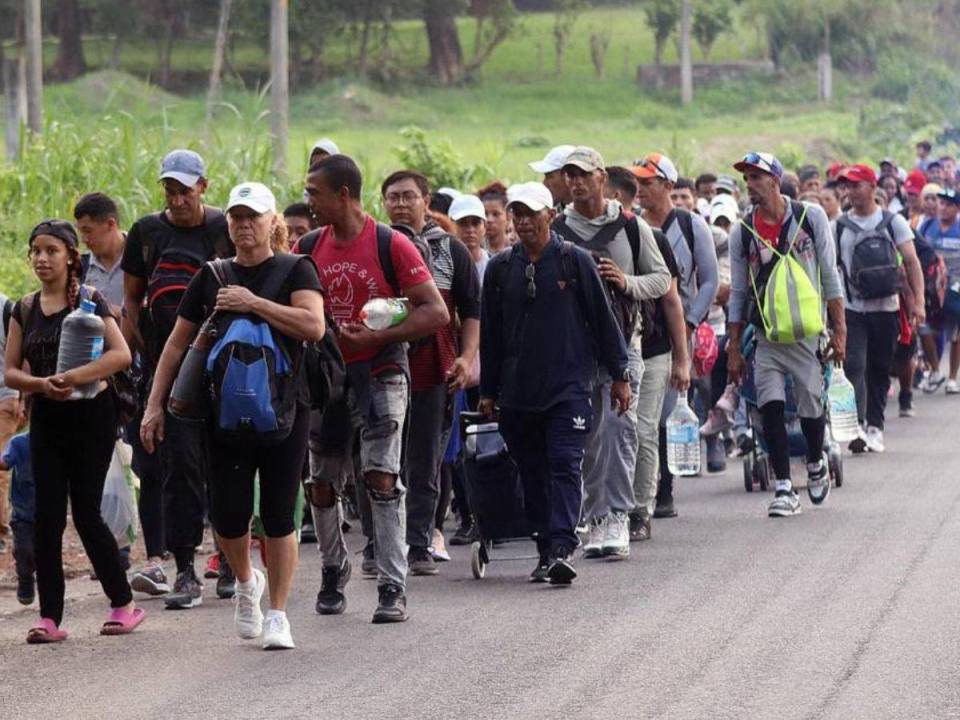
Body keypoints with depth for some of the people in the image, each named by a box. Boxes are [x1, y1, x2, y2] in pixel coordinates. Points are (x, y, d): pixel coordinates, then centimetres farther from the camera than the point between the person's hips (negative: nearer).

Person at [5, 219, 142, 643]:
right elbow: (11, 372, 6)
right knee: (47, 516, -1)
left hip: (90, 415, -4)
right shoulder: (25, 310, 8)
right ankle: (49, 618, 1)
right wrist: (41, 383, -15)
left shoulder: (88, 302, -7)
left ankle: (124, 604, 14)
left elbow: (121, 355, -18)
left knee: (86, 513, -3)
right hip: (46, 418, 5)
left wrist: (74, 377, -28)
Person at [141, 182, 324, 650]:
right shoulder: (212, 277, 11)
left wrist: (254, 303, -15)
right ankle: (246, 583, 29)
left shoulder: (295, 271, 2)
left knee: (278, 514, -2)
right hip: (225, 413, 2)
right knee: (227, 514, -1)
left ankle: (277, 614, 7)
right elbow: (177, 344, 14)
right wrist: (155, 405, 8)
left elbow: (313, 326, -15)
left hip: (284, 412, -2)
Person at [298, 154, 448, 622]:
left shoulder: (391, 245, -9)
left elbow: (436, 313, -12)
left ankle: (393, 589, -12)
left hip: (379, 375, -5)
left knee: (381, 477, -13)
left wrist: (375, 337, -19)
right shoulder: (309, 248, 5)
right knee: (321, 486, 9)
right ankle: (333, 573, 30)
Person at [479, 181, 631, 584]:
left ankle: (562, 548, -21)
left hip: (569, 386, -4)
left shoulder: (575, 261, 1)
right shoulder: (500, 268, 9)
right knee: (532, 472, 7)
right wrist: (488, 391, 16)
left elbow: (603, 319, 5)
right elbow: (490, 334, 15)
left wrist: (619, 374, 4)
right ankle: (546, 550, 15)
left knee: (565, 465, -13)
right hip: (518, 392, 4)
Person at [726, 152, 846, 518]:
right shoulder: (742, 232, 3)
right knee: (771, 409, -9)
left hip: (807, 332, -1)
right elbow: (738, 292, 7)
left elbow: (829, 275, 1)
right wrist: (733, 347, 4)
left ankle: (815, 463, 31)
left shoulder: (810, 217, -2)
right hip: (765, 336, 1)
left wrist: (839, 329, -3)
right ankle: (784, 489, -5)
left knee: (811, 407, 2)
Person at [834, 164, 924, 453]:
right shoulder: (839, 226, 5)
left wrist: (918, 302, -8)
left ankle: (875, 427, 17)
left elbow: (911, 262, 1)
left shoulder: (892, 222, 4)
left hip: (885, 308, 1)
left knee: (880, 370, 7)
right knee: (854, 366, -15)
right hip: (851, 309, -1)